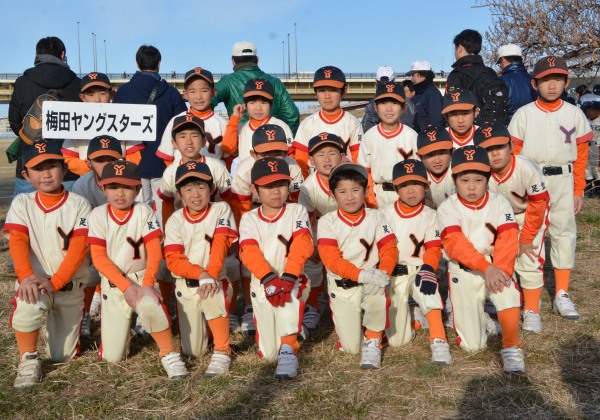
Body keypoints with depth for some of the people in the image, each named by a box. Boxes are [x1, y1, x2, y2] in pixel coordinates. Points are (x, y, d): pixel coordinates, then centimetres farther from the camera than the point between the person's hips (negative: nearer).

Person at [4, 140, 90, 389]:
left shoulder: (78, 205, -6)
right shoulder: (21, 203, 0)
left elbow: (79, 248, -14)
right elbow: (17, 242, -13)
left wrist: (55, 282, -26)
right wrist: (26, 276, -30)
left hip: (70, 286, 0)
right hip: (36, 282, 0)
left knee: (62, 357, 5)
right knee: (27, 304, -37)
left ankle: (57, 323, 38)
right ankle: (28, 361, -12)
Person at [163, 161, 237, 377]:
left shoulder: (221, 210, -7)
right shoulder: (175, 220, -4)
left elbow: (220, 245, -18)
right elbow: (173, 261, -11)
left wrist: (209, 276, -33)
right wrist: (200, 273, -29)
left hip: (215, 281, -2)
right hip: (186, 285, 2)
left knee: (213, 297, -39)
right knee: (192, 351, 5)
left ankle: (222, 351, -19)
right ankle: (202, 324, 40)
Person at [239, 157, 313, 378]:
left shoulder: (297, 212, -1)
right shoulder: (249, 219, 2)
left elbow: (302, 246, -17)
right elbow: (249, 252, -15)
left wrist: (287, 278, -32)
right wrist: (270, 279, -32)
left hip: (294, 281, -2)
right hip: (262, 285, 2)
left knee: (290, 294, -40)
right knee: (268, 353, 4)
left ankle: (288, 349, -31)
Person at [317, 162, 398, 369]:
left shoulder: (375, 217, 1)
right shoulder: (327, 221, -5)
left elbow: (389, 249, -5)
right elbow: (331, 259, -14)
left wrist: (382, 274, -25)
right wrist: (361, 274, -27)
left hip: (370, 282, 0)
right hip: (342, 287, 0)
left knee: (378, 298, -37)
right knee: (351, 347, -3)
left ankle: (373, 341, -8)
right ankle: (353, 323, 33)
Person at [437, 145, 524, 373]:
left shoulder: (499, 203, -3)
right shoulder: (447, 208, -8)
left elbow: (508, 240, -14)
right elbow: (455, 244, -21)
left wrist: (499, 270, -31)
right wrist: (486, 267, -33)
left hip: (496, 267, 1)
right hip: (463, 271, 0)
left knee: (507, 293, -36)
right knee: (471, 345, 1)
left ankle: (511, 348, -13)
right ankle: (481, 318, 36)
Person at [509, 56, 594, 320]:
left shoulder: (574, 114, 3)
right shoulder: (524, 114, -1)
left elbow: (581, 156, 7)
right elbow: (513, 154, 1)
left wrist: (578, 191, 5)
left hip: (562, 181, 1)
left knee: (564, 233, 2)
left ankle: (562, 294, 10)